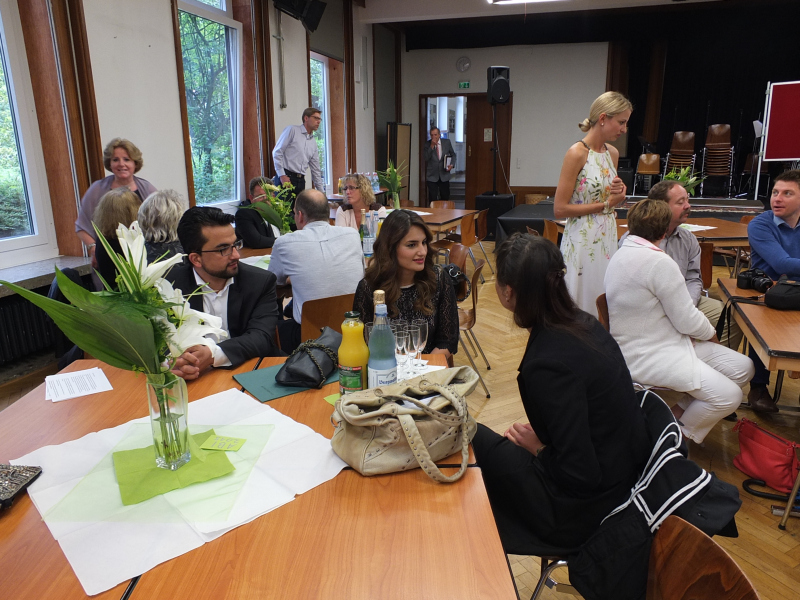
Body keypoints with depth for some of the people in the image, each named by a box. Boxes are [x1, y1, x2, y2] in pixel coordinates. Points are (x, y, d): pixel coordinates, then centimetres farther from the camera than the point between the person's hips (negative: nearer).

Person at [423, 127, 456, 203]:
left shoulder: (447, 142, 2)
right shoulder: (427, 145, -2)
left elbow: (453, 154, 14)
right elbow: (426, 158, -14)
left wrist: (452, 164, -3)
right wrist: (432, 146, -20)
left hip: (444, 175, 2)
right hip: (432, 176, -2)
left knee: (445, 198, 7)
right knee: (432, 199, -2)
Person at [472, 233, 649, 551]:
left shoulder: (548, 364, -30)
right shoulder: (583, 323, -4)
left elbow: (581, 474, -26)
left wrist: (538, 448, -9)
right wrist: (541, 436, 4)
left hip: (588, 509, -8)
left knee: (472, 439, -1)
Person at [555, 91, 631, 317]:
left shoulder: (613, 153, 10)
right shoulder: (577, 153, -13)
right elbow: (559, 209, -17)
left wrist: (619, 194, 0)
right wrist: (605, 205, -13)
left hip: (608, 239, 7)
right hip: (582, 242, -7)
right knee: (581, 308, 3)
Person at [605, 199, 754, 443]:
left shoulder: (623, 253, 8)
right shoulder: (660, 262, -22)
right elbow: (687, 321, -16)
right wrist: (711, 334, 5)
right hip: (646, 357, -10)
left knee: (743, 367, 7)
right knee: (729, 396, -16)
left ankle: (678, 412, 14)